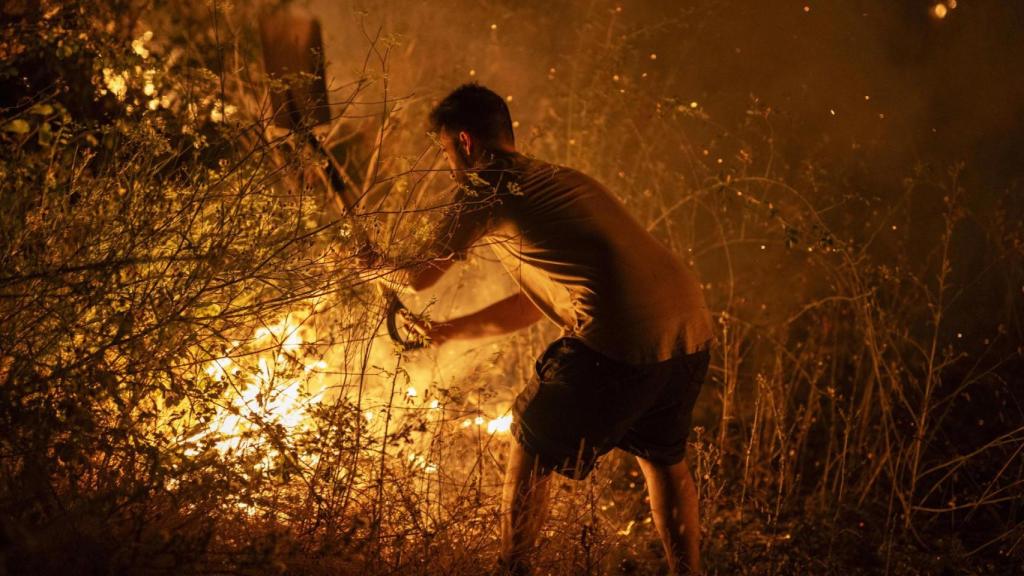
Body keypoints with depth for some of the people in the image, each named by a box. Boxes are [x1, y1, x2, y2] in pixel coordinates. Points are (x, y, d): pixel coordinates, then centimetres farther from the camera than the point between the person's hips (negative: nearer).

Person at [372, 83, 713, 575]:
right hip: (691, 330, 7)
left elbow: (420, 278, 17)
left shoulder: (483, 191, 4)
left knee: (532, 444, 16)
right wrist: (450, 331, 38)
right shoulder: (561, 181, 27)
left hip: (619, 341, -7)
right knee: (663, 456, 29)